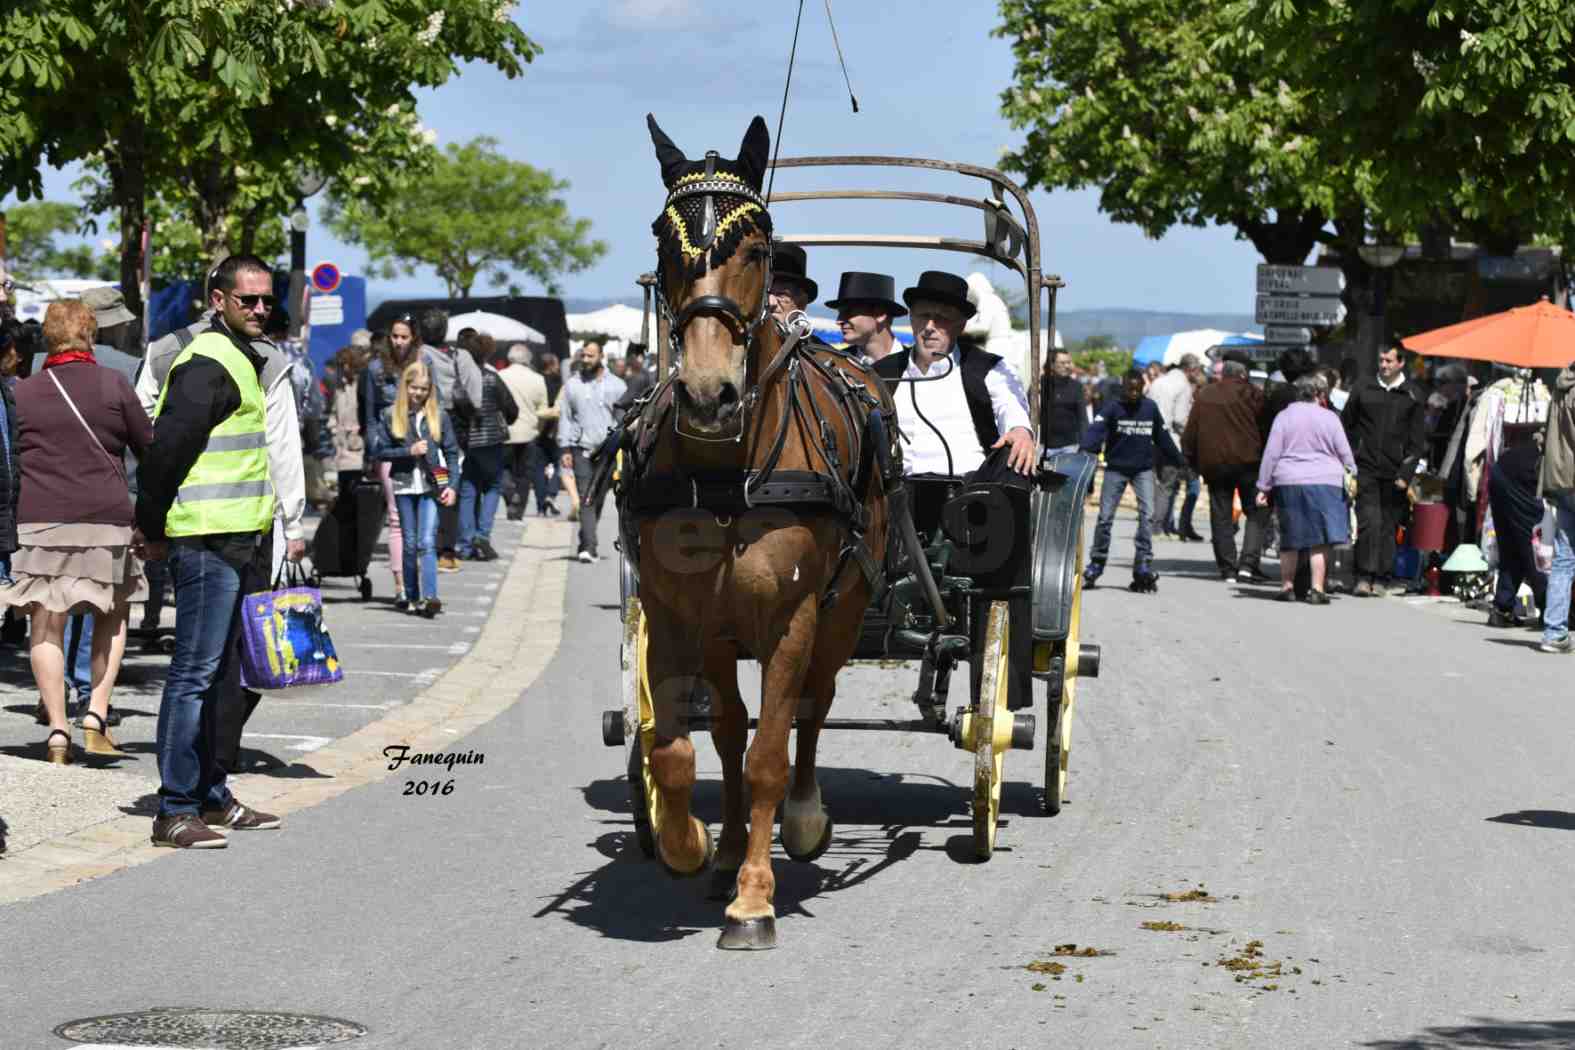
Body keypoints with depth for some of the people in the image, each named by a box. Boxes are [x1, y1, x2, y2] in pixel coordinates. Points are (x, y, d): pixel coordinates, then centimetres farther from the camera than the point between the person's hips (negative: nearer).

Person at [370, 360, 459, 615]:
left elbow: (452, 452, 7)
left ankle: (429, 597, -21)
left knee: (427, 542, -12)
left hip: (432, 486, -1)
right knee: (410, 544, 8)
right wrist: (409, 451, -11)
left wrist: (451, 485, -2)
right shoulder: (391, 415, 4)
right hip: (404, 486, 1)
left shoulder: (439, 416, 5)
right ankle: (412, 597, 17)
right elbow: (378, 451, 2)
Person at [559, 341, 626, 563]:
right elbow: (564, 418, 8)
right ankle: (588, 547, -17)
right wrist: (565, 449, 0)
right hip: (582, 450, -1)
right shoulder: (572, 385, 7)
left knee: (598, 500, 8)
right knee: (586, 500, -11)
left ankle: (585, 543, 22)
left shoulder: (616, 385, 6)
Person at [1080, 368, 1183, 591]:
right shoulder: (1112, 407, -7)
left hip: (1143, 469, 2)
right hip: (1116, 469, -2)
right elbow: (1096, 431, -20)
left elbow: (1163, 437, 13)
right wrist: (1085, 454, -36)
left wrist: (1179, 461, 16)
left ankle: (1143, 563, -8)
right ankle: (1096, 563, 13)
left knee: (1147, 515, -10)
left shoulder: (1150, 407, 4)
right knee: (1105, 517, 0)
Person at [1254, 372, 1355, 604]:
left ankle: (1287, 586, 14)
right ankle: (1317, 589, -6)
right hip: (1324, 481, -2)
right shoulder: (1329, 418, -1)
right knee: (1320, 540, -1)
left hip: (1288, 483, 2)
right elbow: (1345, 454, 2)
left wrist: (1264, 487, 4)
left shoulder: (1283, 417, 3)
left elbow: (1271, 454, 1)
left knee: (1290, 540, 12)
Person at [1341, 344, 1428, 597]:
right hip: (1366, 469, -1)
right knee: (1369, 521, -13)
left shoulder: (1413, 396, 6)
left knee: (1389, 525, 4)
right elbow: (1346, 426, 13)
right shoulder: (1363, 390, 7)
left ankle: (1382, 578, 11)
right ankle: (1364, 577, -11)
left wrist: (1406, 474, -3)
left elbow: (1417, 440, 6)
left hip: (1394, 473, 1)